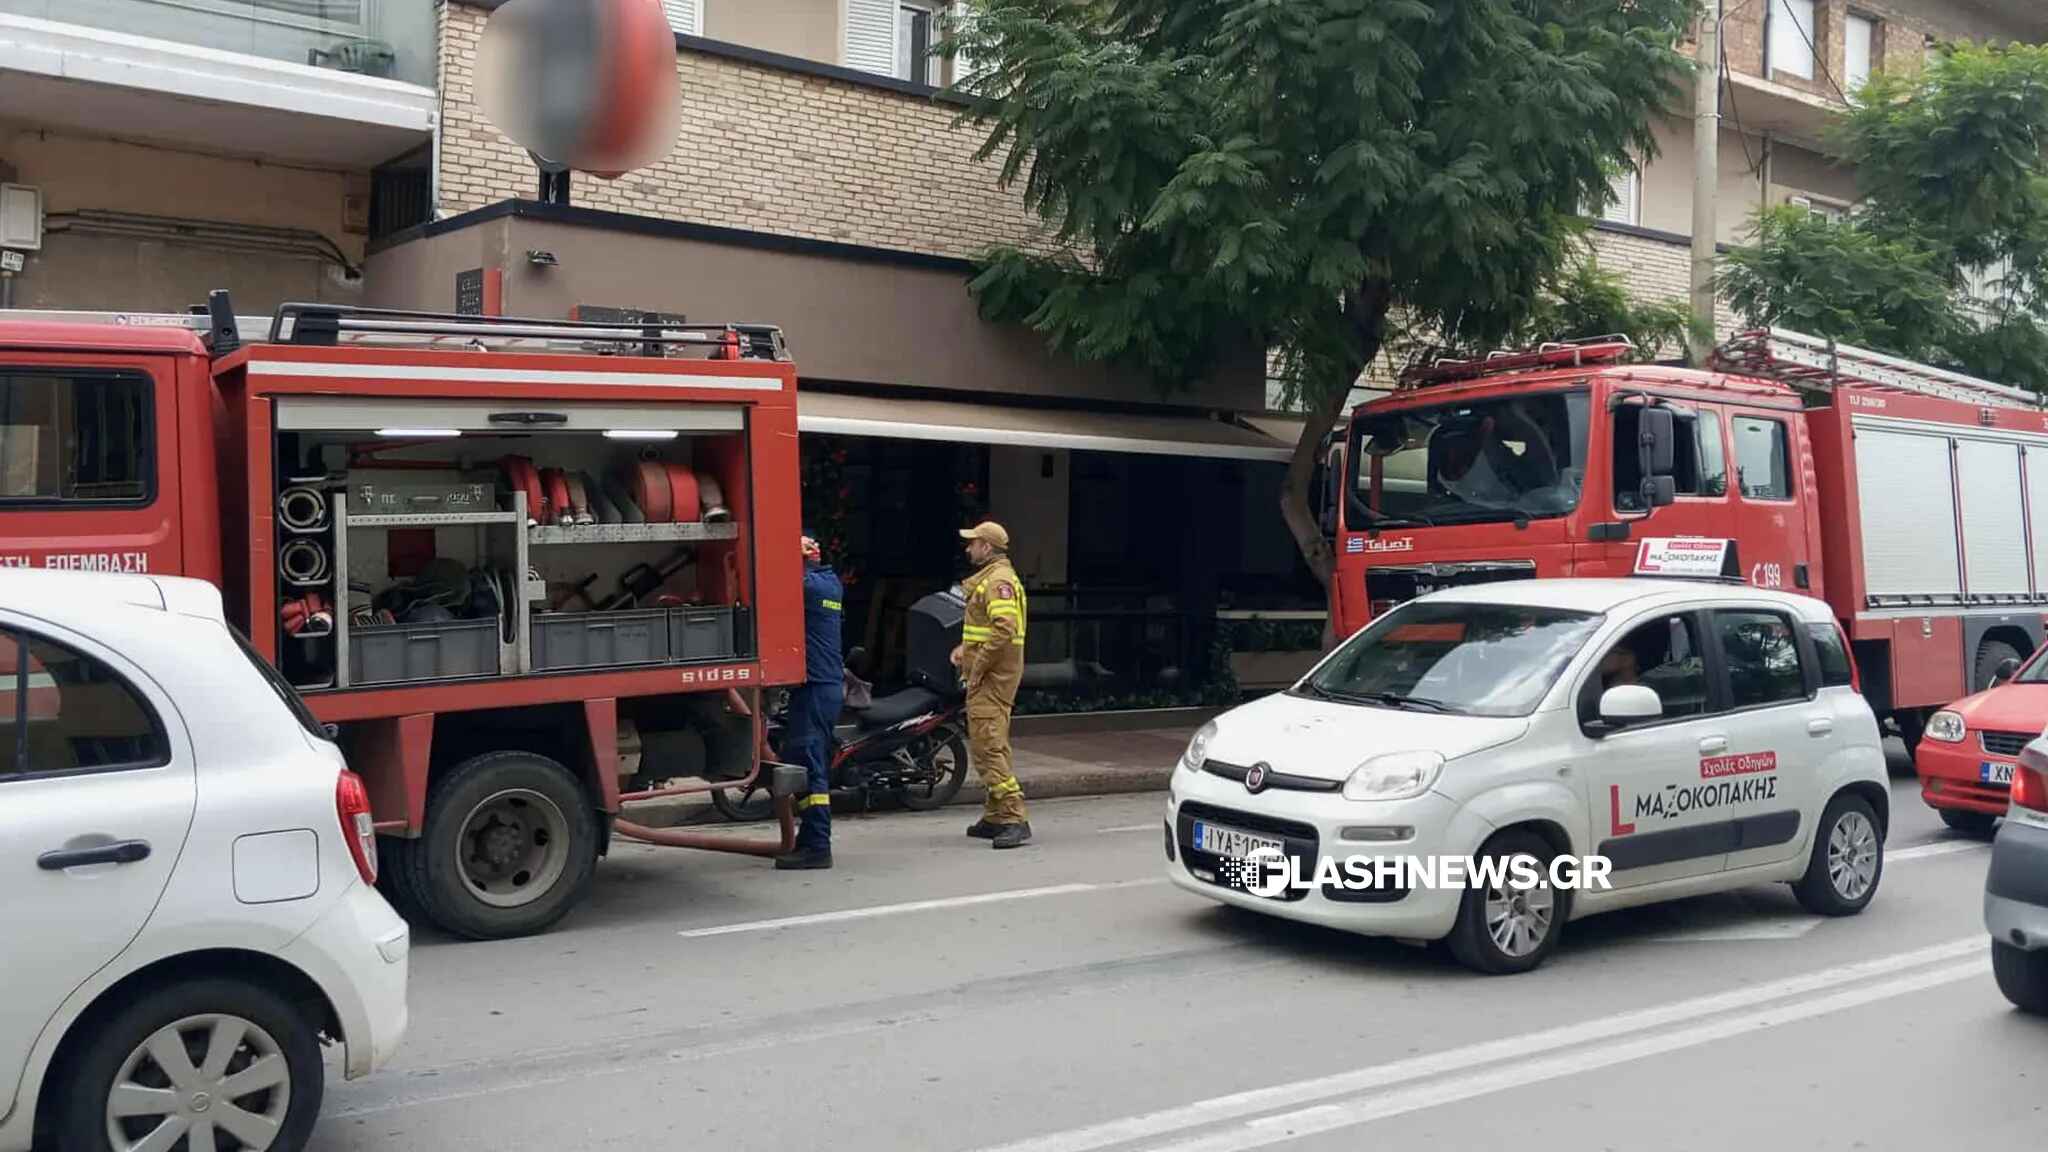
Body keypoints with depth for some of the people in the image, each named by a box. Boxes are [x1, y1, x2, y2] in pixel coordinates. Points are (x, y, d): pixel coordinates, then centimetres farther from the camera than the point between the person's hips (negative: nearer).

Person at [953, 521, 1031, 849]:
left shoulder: (999, 580, -15)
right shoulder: (989, 578, 20)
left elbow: (1004, 630, -26)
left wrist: (977, 668, -20)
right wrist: (965, 648, 15)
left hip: (992, 674, -11)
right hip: (988, 674, 11)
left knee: (988, 746, -15)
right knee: (988, 747, 15)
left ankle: (1015, 818, -17)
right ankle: (995, 817, 22)